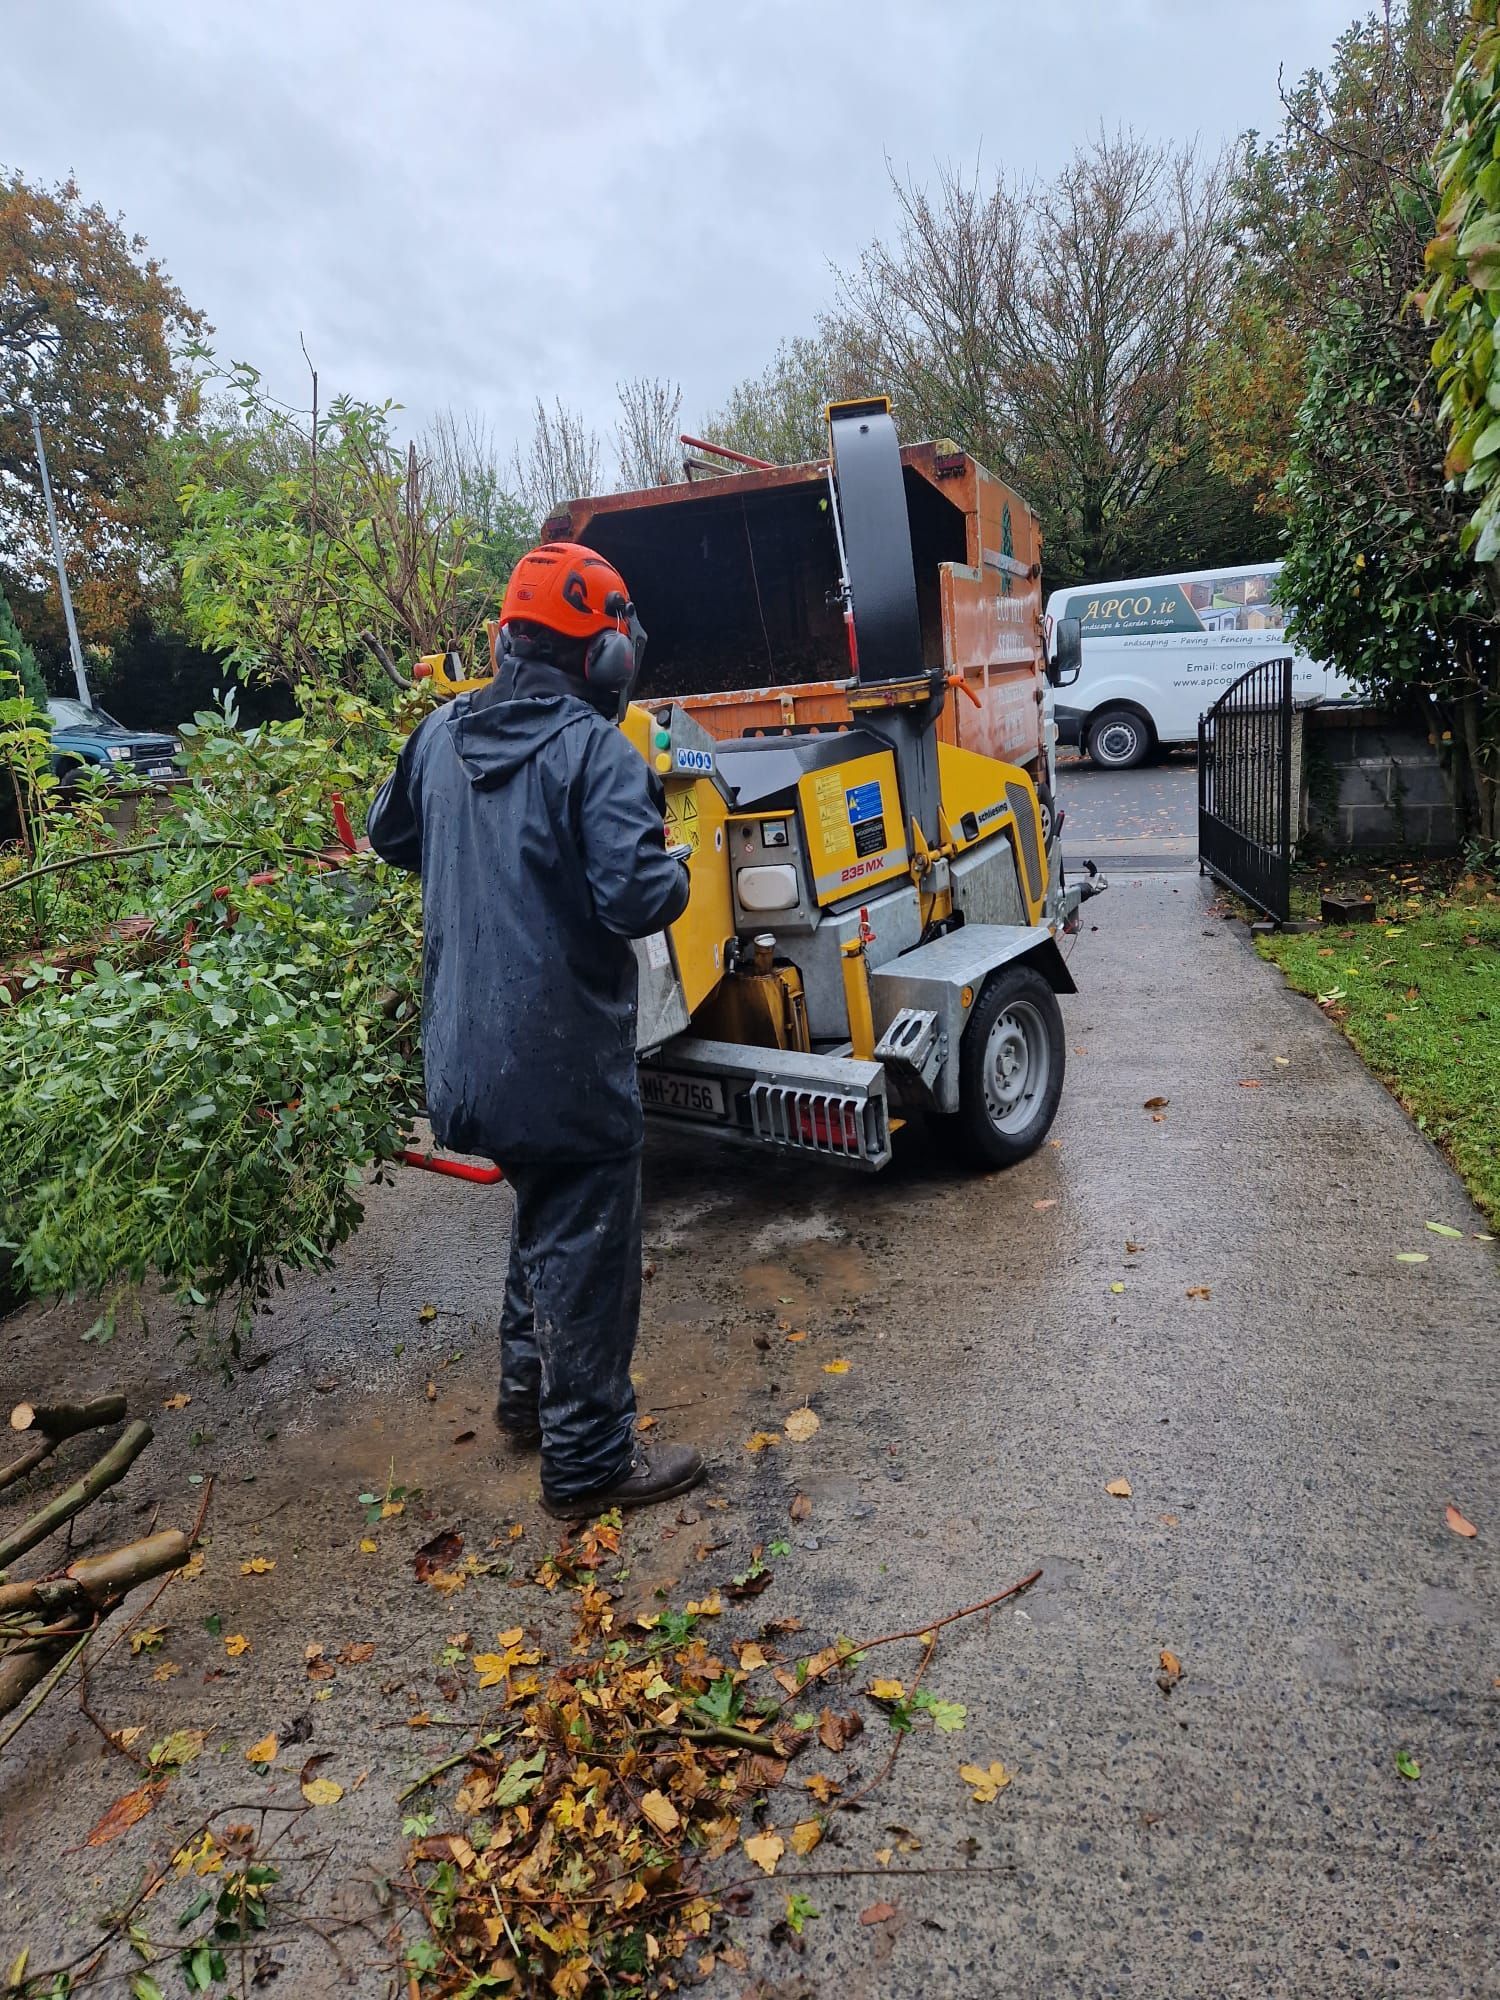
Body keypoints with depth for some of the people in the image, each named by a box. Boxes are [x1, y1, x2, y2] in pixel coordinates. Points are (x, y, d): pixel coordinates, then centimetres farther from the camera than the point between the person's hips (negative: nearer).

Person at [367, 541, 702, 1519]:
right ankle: (590, 1459, 20)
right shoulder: (596, 753, -17)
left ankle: (530, 1388, 42)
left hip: (467, 1046, 8)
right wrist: (677, 869, -4)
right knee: (587, 1249, 7)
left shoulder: (442, 733, 6)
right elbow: (634, 897, -25)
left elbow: (391, 835, 21)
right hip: (565, 1057, -7)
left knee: (546, 1212, 27)